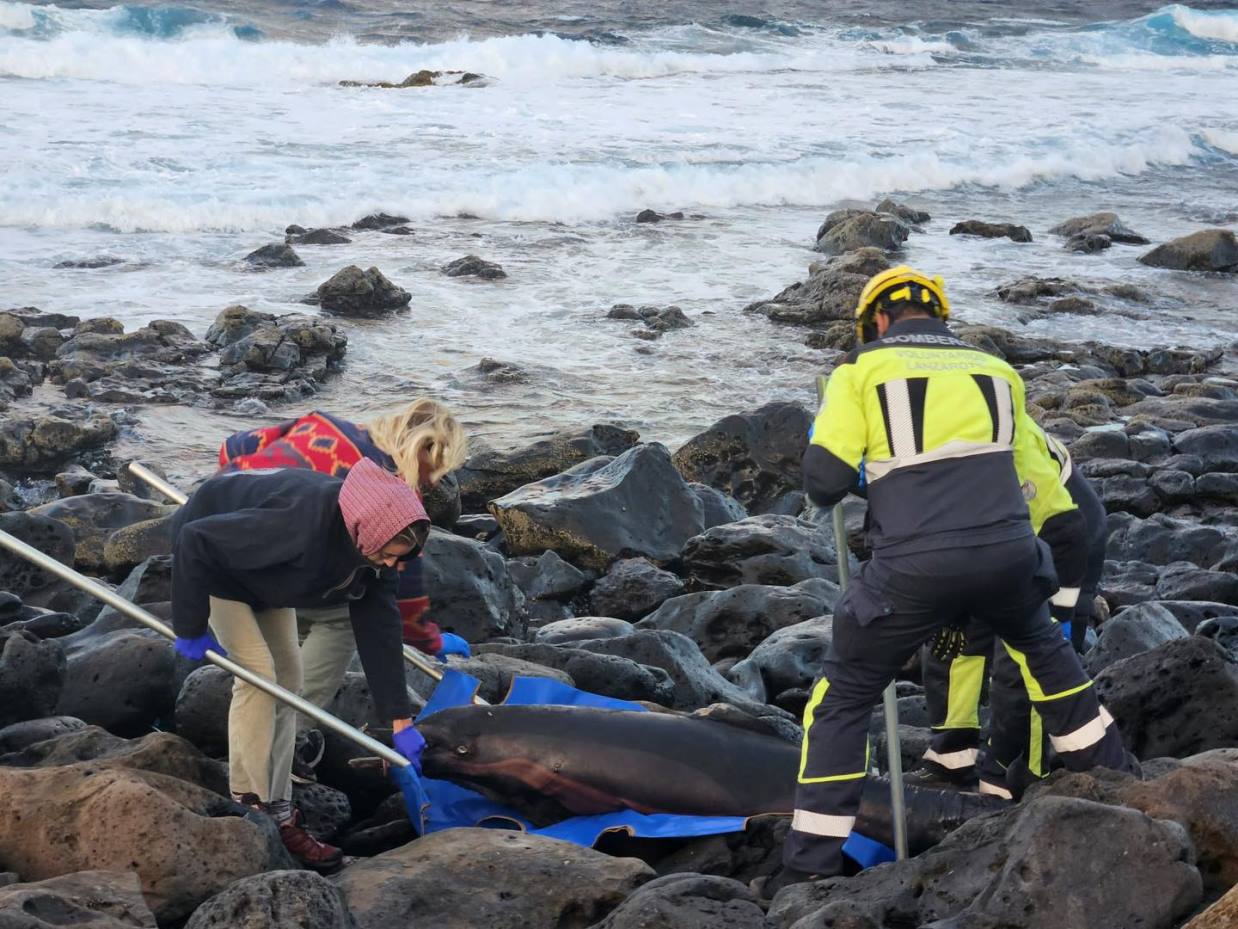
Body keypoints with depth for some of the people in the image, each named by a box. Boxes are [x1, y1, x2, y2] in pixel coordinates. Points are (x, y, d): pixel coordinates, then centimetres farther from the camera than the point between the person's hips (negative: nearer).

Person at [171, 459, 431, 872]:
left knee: (287, 676, 3)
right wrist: (191, 629, -28)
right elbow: (196, 539, -38)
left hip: (264, 570, 8)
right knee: (258, 674, -16)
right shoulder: (299, 527, -44)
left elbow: (379, 629, -15)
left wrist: (400, 721, -15)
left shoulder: (372, 546, -21)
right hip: (210, 559, -8)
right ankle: (254, 809, -10)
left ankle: (277, 808, 8)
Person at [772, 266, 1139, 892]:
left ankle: (811, 864, 9)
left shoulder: (862, 370, 5)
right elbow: (1022, 474, 18)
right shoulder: (997, 371, 18)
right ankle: (1110, 770, 44)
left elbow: (824, 478, -3)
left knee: (842, 698, 12)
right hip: (1009, 554, 4)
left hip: (914, 568, -3)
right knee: (1042, 649, 36)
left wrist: (868, 479, 20)